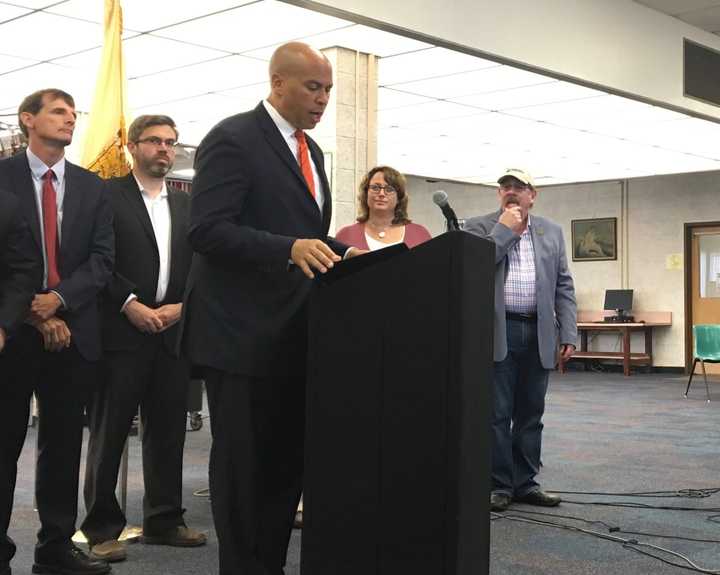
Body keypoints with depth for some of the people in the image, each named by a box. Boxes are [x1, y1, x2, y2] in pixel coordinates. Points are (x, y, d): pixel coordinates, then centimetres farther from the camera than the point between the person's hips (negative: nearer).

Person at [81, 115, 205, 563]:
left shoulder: (187, 204, 16)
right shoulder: (107, 195, 0)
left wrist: (182, 307, -2)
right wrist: (130, 304, -14)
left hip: (174, 330, 5)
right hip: (121, 330, -5)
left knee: (169, 430, 9)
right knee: (110, 431, 1)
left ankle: (164, 520, 20)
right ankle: (103, 527, 9)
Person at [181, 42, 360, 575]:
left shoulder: (310, 150, 16)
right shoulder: (233, 138, -10)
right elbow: (207, 228, -19)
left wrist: (341, 253, 4)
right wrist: (290, 249, -29)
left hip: (293, 332, 8)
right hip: (242, 331, -8)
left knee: (289, 459, 12)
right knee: (242, 463, 2)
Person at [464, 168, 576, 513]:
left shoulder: (551, 232, 14)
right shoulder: (479, 227, 4)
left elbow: (563, 287, 11)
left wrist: (568, 335, 3)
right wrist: (505, 229, -9)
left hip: (538, 334, 3)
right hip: (497, 332, -3)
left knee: (530, 414, 8)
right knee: (496, 414, 0)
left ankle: (525, 482, 16)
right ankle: (498, 484, 8)